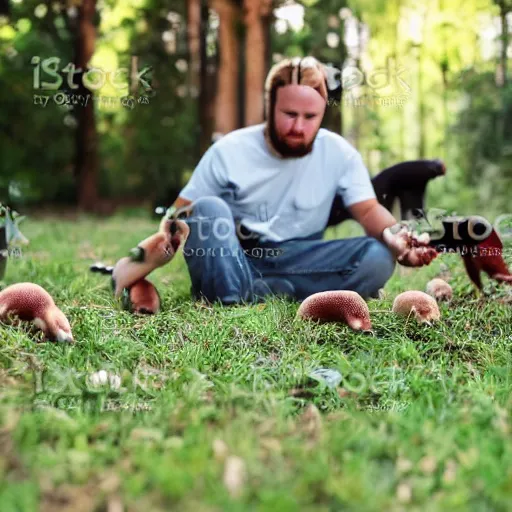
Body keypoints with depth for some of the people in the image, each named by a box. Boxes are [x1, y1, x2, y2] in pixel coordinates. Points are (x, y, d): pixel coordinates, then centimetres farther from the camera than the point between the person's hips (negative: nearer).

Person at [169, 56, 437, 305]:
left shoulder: (339, 153, -4)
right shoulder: (229, 151, -7)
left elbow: (368, 210, -9)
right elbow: (181, 213, -3)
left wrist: (394, 237, -31)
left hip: (297, 259, 2)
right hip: (230, 260, -1)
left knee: (378, 257, -24)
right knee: (209, 207, -30)